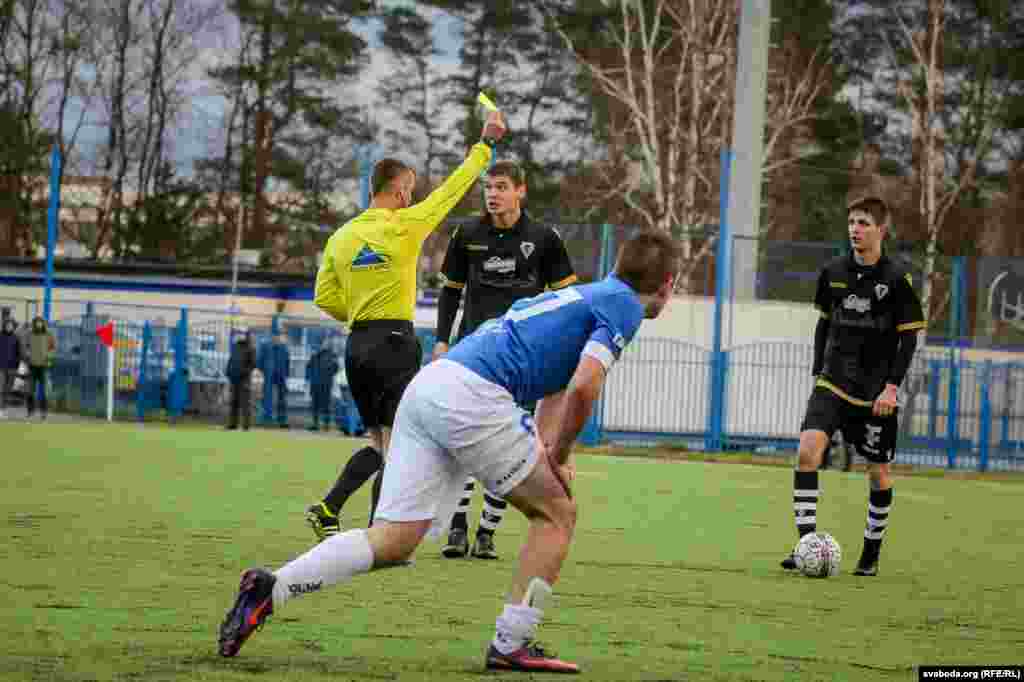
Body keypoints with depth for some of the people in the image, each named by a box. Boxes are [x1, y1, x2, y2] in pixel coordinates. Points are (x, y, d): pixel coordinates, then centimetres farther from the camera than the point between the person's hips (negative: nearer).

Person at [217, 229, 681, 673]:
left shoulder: (583, 296, 32)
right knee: (557, 512, 8)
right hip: (471, 396, -8)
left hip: (426, 387, 8)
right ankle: (511, 644, 5)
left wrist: (548, 451, 15)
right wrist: (557, 457, 3)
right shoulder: (623, 306, 3)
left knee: (392, 542, 2)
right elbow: (583, 388, -12)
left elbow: (554, 394, 34)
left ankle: (271, 589, -12)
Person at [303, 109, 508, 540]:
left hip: (357, 344, 6)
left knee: (379, 444, 16)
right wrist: (486, 143, 9)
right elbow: (453, 188, 0)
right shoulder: (404, 226, -6)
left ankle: (327, 509, 3)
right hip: (394, 340, -6)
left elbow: (324, 297, 8)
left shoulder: (341, 237, 9)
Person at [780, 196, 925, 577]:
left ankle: (871, 553, 24)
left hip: (876, 391, -2)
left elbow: (908, 337, -5)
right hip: (833, 384, 2)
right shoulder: (833, 273, 4)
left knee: (879, 472, 6)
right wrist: (819, 372, 10)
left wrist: (892, 386, -12)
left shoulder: (897, 279, -7)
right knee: (807, 451, -19)